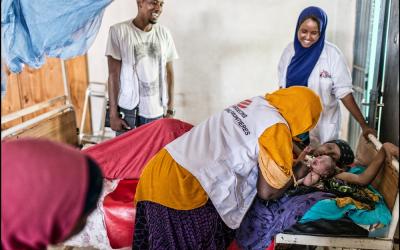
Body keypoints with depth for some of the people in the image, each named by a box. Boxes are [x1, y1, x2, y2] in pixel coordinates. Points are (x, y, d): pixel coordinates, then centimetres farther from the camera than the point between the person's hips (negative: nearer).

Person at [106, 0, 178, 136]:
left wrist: (170, 110, 7)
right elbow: (113, 74, -5)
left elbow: (169, 72, 8)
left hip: (156, 111, 3)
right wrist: (113, 114, -7)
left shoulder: (164, 33, 4)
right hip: (128, 110, -3)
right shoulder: (119, 31, -6)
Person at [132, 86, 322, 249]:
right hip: (182, 188, -8)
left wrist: (288, 160, 36)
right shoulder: (277, 127, -7)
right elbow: (267, 192, -2)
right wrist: (295, 175, 16)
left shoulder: (256, 103, 15)